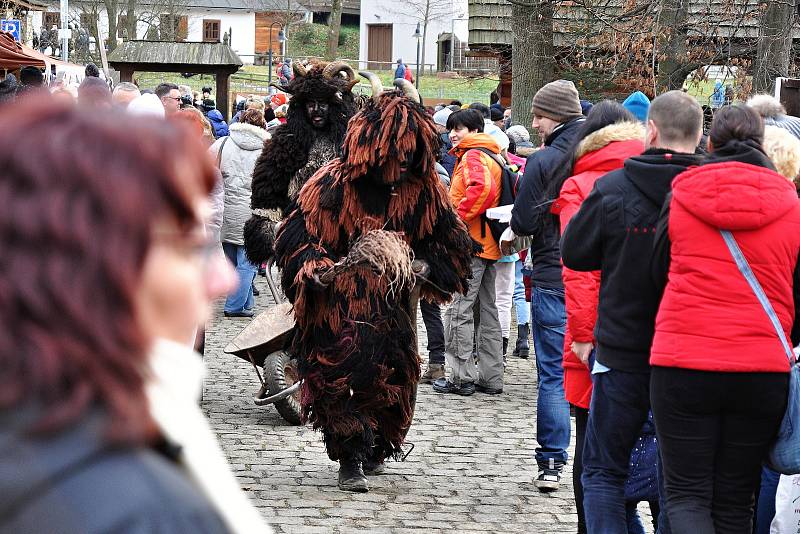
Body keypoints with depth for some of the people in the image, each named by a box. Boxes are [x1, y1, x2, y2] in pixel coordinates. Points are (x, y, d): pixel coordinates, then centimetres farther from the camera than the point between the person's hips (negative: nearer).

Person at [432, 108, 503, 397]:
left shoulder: (472, 156, -11)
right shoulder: (493, 156, 19)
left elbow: (480, 188, -29)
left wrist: (457, 217, -21)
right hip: (488, 244, 10)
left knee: (458, 311, -7)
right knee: (487, 310, 12)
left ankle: (462, 376, -6)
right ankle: (490, 377, 17)